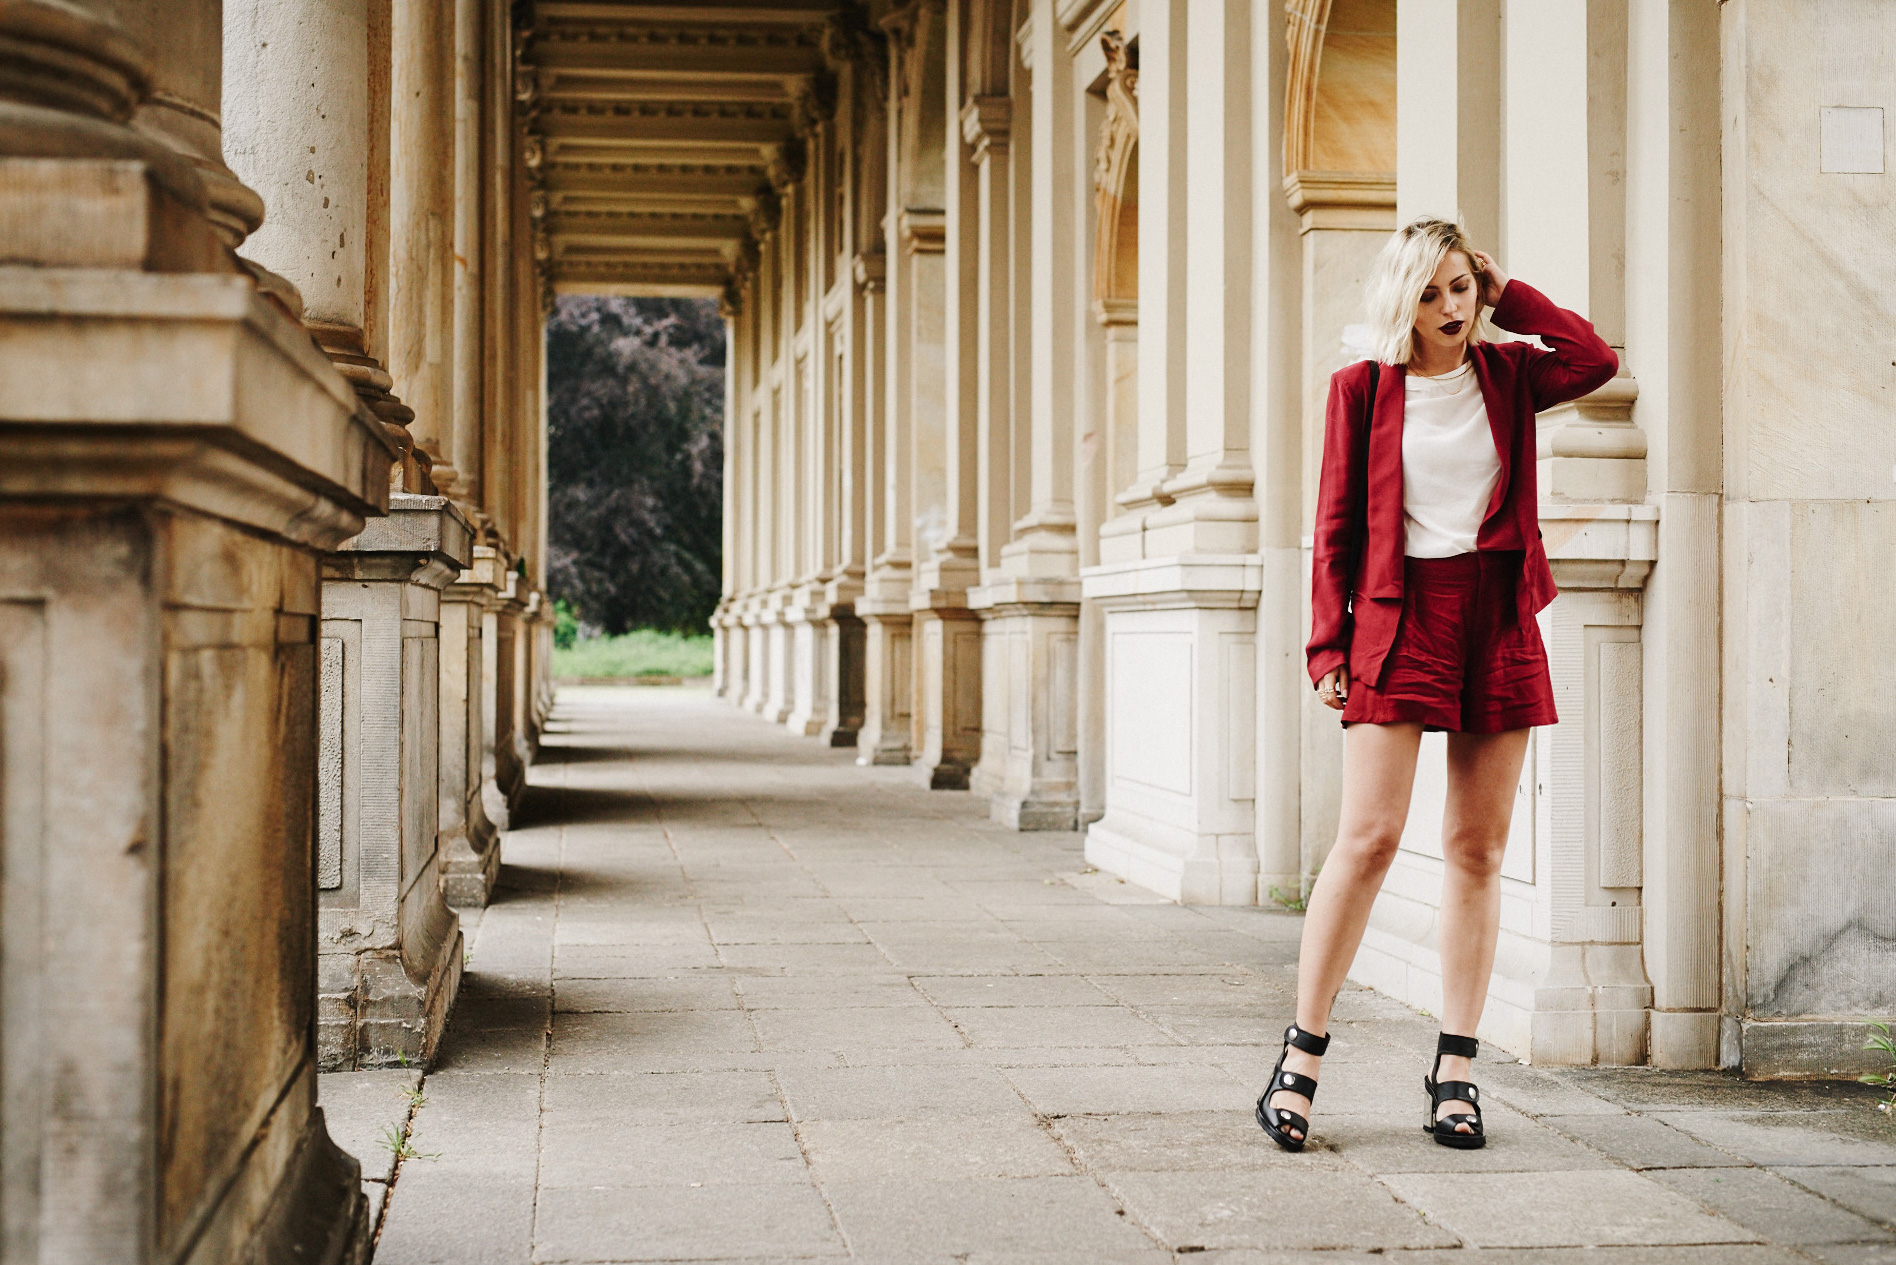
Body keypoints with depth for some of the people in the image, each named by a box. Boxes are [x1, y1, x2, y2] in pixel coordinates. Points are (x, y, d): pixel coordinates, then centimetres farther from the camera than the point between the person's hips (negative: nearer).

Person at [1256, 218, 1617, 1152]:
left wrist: (1508, 297, 1)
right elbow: (1336, 523, 4)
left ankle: (1455, 1067, 9)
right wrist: (1329, 644, -2)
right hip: (1398, 613, -3)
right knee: (1369, 835, -12)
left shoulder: (1505, 376, 11)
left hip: (1496, 617, 3)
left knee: (1478, 848, 3)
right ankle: (1301, 1056, -3)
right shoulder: (1362, 389, 5)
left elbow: (1596, 359, -8)